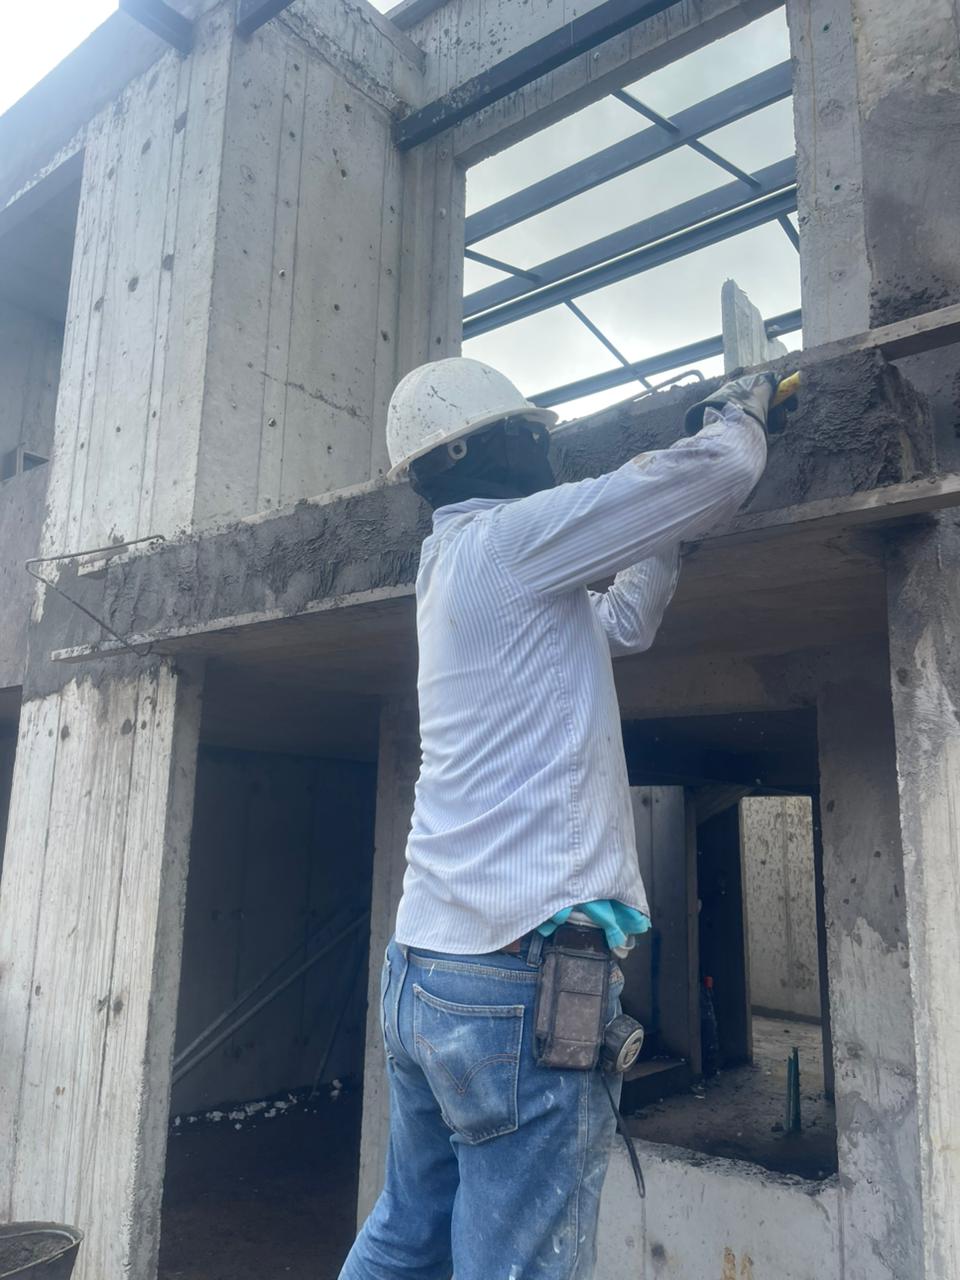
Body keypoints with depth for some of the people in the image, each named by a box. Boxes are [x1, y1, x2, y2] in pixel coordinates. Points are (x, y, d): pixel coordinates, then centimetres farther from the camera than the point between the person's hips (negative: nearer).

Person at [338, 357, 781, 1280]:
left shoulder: (455, 569, 18)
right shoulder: (506, 536, -8)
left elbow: (622, 625, 29)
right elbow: (721, 474, -7)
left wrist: (671, 522, 29)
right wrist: (736, 411, 15)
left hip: (425, 968, 10)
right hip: (523, 977, -10)